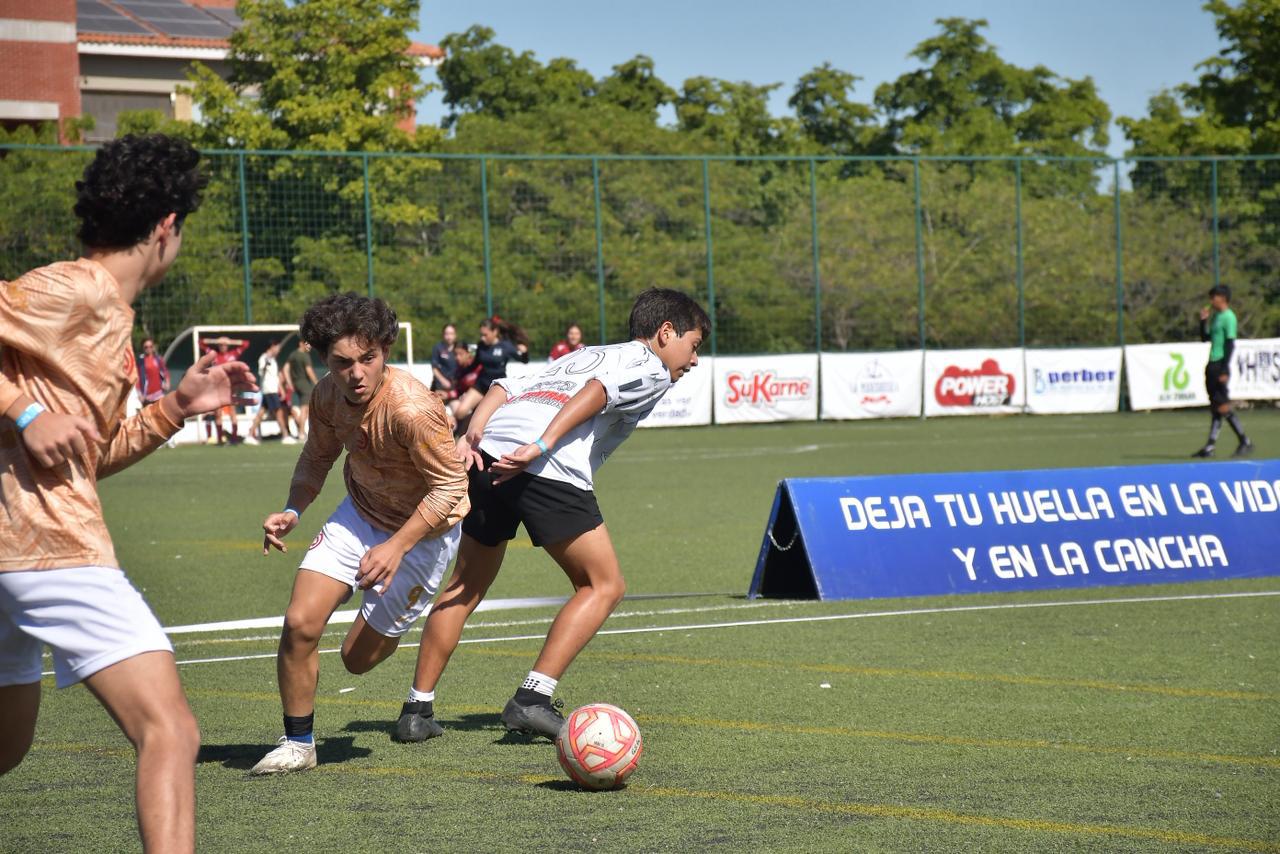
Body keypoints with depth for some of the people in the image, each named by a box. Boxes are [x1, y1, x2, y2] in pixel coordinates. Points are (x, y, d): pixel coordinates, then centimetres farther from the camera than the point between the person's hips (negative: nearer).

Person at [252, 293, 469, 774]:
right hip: (360, 514, 5)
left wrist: (396, 547, -31)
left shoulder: (412, 409, -34)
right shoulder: (327, 395, -13)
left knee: (359, 657, 1)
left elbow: (451, 487, -26)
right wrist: (293, 510, -11)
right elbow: (317, 457, 7)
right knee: (300, 623, -12)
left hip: (423, 530, -5)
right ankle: (298, 743, 7)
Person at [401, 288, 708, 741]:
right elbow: (599, 391, -8)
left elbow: (505, 387, 20)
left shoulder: (581, 355, 35)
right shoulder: (653, 368, 13)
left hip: (488, 457, 7)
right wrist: (542, 447, -18)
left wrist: (470, 437, 7)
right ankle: (532, 699, -4)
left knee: (466, 586, 19)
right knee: (603, 585, 6)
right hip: (550, 470, -7)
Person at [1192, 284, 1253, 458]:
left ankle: (1245, 443, -1)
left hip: (1221, 365, -9)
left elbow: (1230, 344, -15)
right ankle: (1210, 447, 6)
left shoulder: (1228, 317, -10)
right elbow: (1205, 338, 22)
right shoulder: (1215, 316, 16)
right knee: (1214, 406, 7)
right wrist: (1203, 321, 9)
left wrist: (1224, 370, -19)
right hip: (1212, 365, 9)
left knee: (1222, 407, -9)